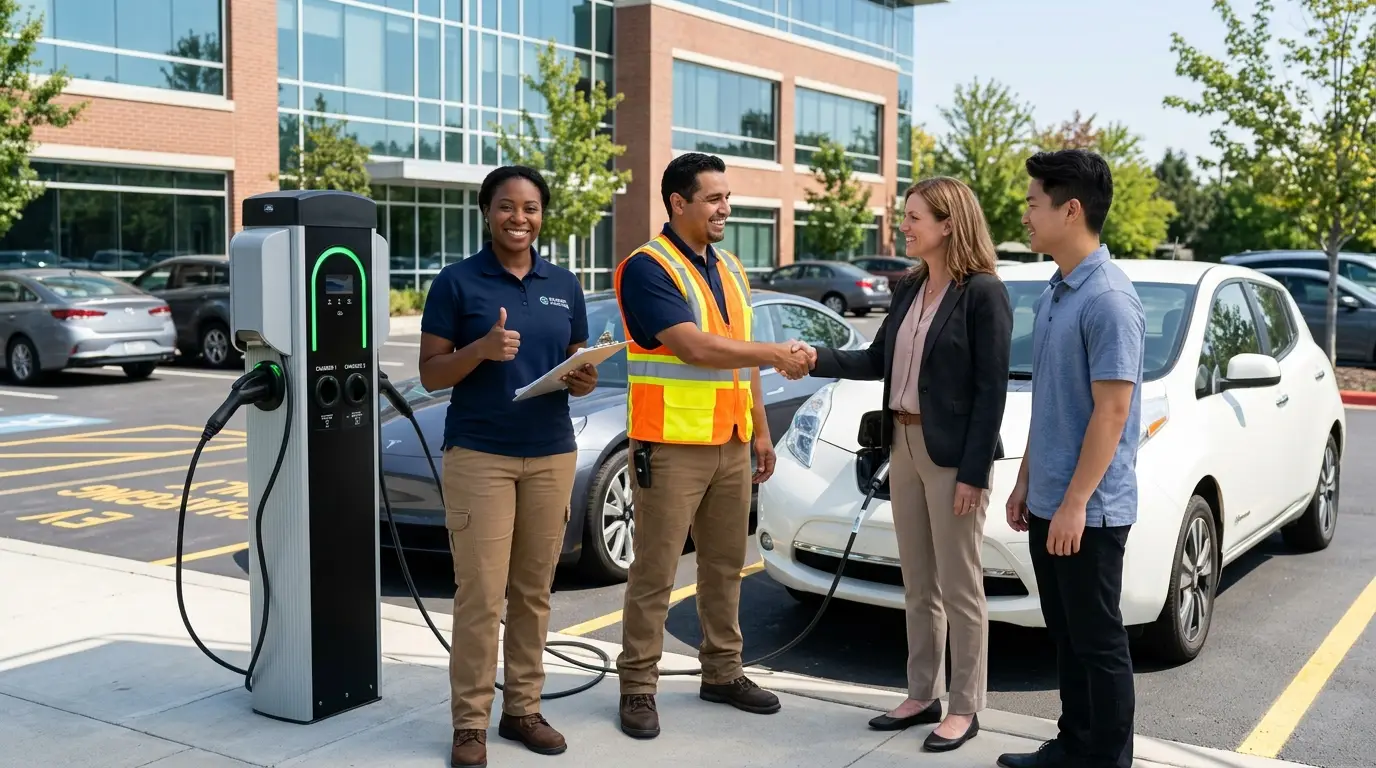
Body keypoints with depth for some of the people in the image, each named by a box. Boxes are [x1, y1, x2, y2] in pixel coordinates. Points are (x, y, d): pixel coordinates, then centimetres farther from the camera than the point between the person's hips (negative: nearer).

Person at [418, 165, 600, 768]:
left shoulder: (564, 285, 10)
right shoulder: (457, 281, -2)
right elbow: (430, 375, -3)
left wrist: (583, 381, -8)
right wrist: (482, 349, -21)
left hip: (551, 455, 4)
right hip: (479, 456, -4)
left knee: (534, 592, 8)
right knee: (481, 596, -5)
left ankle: (523, 709, 20)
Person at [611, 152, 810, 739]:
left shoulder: (730, 270, 14)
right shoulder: (647, 268, -12)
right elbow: (695, 348, -22)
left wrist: (760, 430, 16)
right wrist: (775, 354, -21)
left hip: (730, 445, 8)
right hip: (671, 447, -7)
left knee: (725, 565, 14)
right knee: (654, 572, 0)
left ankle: (723, 673, 27)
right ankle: (638, 686, 10)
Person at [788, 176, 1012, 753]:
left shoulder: (983, 292, -13)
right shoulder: (909, 288, 10)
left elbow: (992, 390, -14)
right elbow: (878, 361, 14)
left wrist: (973, 472, -17)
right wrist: (818, 359, -1)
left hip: (954, 454, -8)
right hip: (905, 446, 8)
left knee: (959, 587, 3)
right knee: (918, 584, 15)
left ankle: (965, 708, 16)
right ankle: (922, 696, 27)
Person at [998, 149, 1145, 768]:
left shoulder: (1108, 299, -17)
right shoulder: (1052, 293, 10)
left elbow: (1110, 412, -20)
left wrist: (1074, 504, -20)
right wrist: (1026, 483, 17)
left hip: (1089, 509, -9)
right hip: (1048, 502, 9)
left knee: (1098, 642, 4)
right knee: (1066, 636, 17)